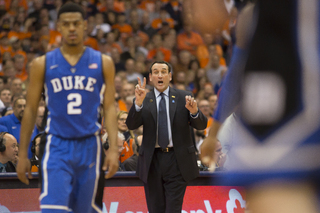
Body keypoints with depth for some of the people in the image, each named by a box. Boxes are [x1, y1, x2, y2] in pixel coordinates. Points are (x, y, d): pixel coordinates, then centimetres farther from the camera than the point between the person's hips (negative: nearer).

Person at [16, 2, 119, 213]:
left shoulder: (103, 63, 5)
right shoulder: (43, 64, 4)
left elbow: (110, 107, 2)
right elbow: (31, 110, 8)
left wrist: (114, 149, -9)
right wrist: (23, 154, 5)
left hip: (89, 147, 1)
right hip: (58, 147, -1)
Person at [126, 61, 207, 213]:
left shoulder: (183, 98, 5)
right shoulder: (144, 100, 5)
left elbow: (202, 125, -2)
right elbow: (131, 125, -10)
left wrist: (194, 112, -25)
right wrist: (139, 102, -26)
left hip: (177, 161, -1)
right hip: (152, 161, 1)